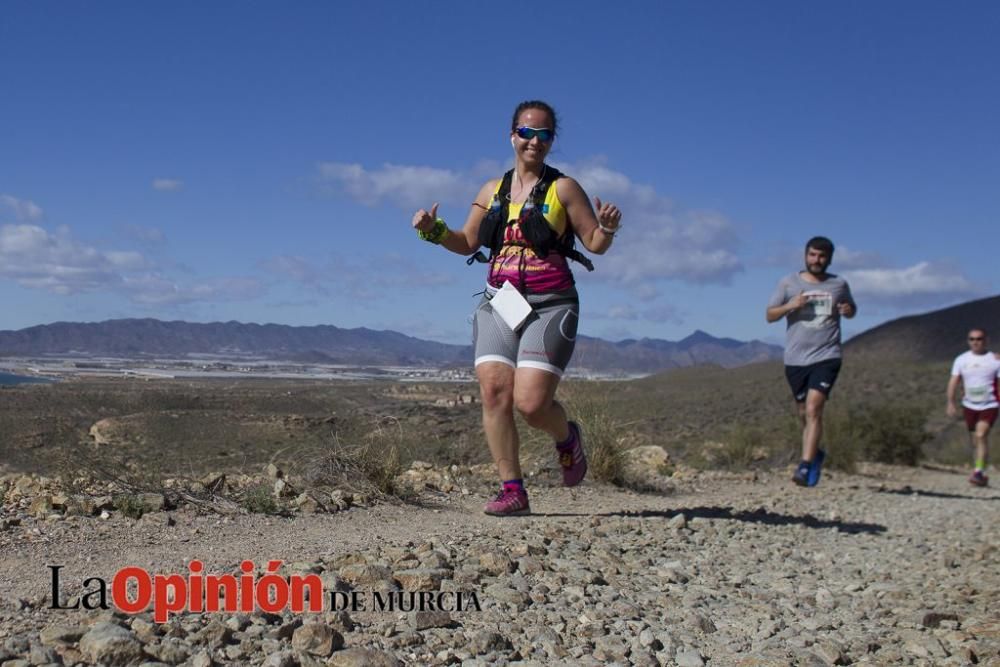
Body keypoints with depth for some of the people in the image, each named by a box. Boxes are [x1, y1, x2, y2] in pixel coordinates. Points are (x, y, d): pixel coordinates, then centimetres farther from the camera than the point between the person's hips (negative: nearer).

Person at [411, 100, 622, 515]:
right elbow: (468, 243, 20)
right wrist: (434, 231, 3)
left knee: (531, 402, -14)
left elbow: (595, 244, 3)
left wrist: (608, 228, -18)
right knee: (493, 392, -11)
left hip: (549, 306, -4)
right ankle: (512, 491, -2)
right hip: (498, 305, 4)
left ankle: (567, 439, 21)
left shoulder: (563, 188, 3)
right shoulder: (493, 191, 14)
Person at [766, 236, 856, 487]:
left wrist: (848, 311, -1)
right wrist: (790, 306, -13)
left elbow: (851, 309, 23)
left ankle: (805, 466, -19)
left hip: (826, 356, -2)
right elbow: (770, 315, 6)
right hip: (795, 359, 2)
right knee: (804, 414, 12)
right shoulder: (789, 283, 4)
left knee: (813, 409, -17)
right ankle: (815, 454, 37)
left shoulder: (839, 285, 7)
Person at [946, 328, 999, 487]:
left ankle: (978, 472, -23)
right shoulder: (961, 359, 3)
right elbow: (953, 381, 3)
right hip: (969, 406, 4)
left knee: (981, 436, -21)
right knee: (975, 442, 10)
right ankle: (982, 475, 24)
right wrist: (951, 403, -5)